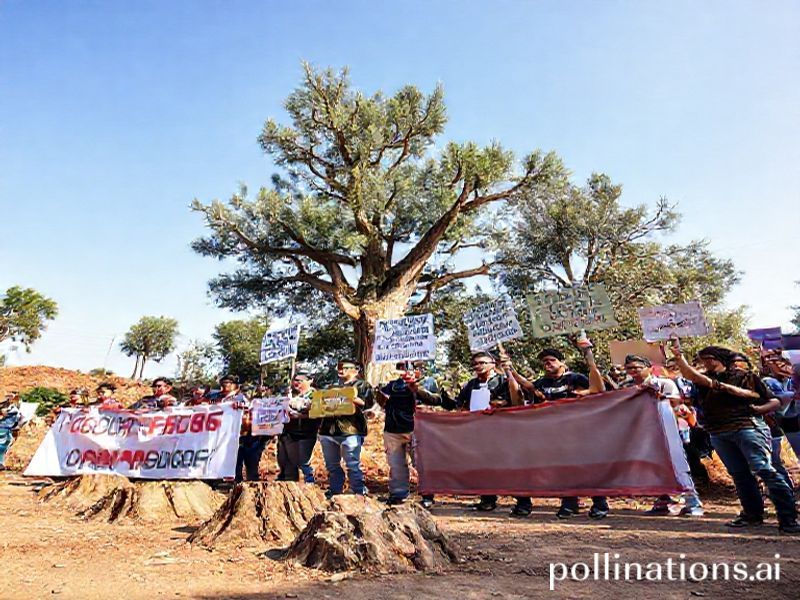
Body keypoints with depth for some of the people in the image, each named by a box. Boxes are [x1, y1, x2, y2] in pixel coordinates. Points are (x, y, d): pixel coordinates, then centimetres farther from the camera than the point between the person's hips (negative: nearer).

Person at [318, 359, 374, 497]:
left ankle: (359, 492, 6)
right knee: (331, 465, 12)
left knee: (352, 465, -6)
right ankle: (335, 490, 24)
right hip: (328, 429, 6)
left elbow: (368, 403, -8)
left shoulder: (362, 385, 6)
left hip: (350, 430, -6)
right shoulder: (333, 386, 24)